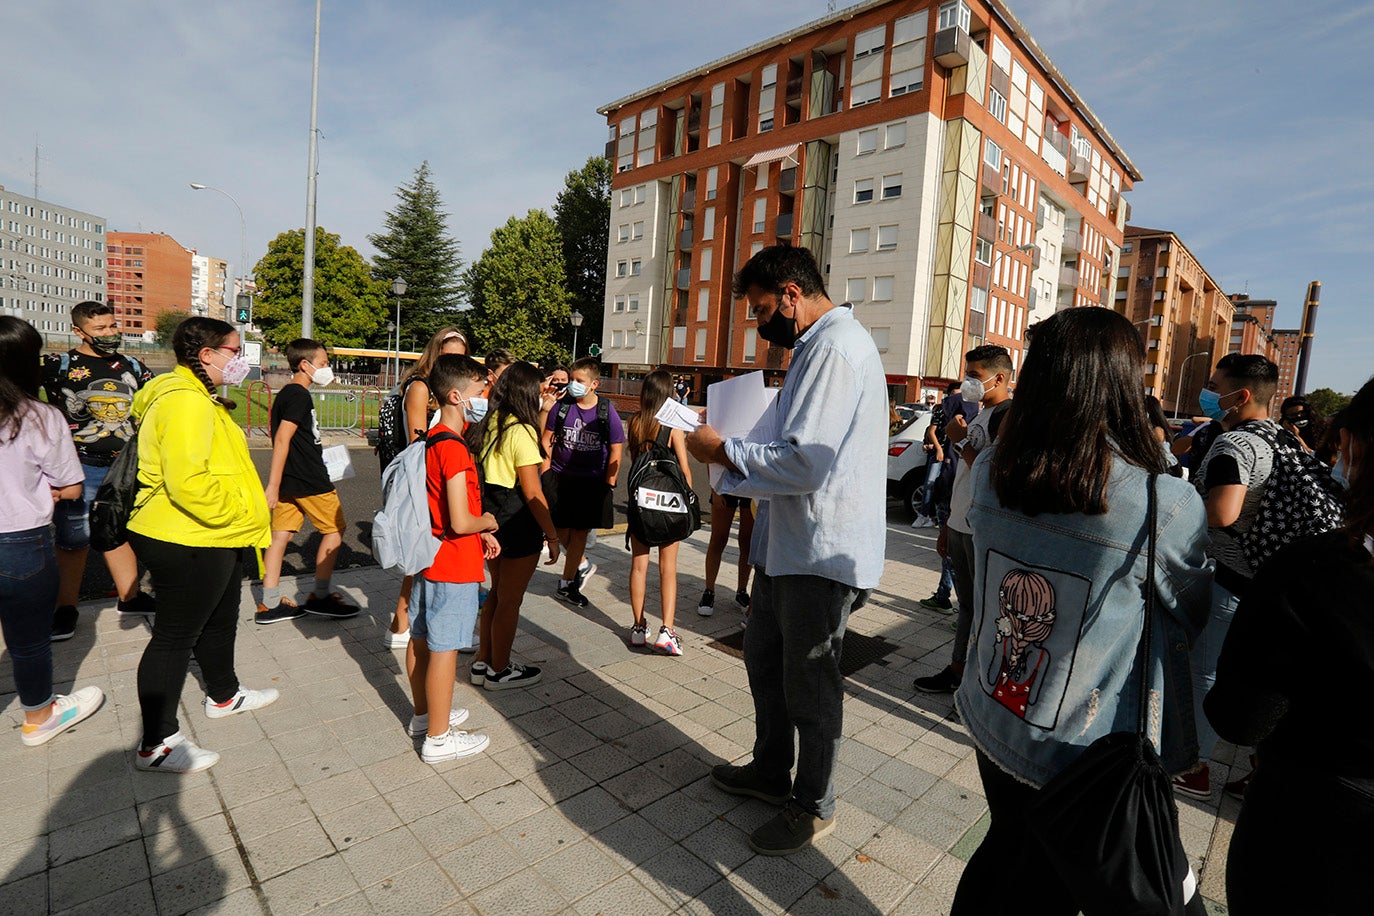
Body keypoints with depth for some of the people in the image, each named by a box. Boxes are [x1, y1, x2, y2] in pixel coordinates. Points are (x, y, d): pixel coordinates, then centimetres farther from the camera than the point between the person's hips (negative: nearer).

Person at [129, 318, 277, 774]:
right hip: (185, 543, -11)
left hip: (210, 539, 11)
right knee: (175, 636, 1)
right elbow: (188, 481, -32)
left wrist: (246, 511, 18)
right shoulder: (184, 402, -22)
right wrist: (240, 515, -20)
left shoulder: (200, 398, 14)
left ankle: (223, 695, 44)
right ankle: (155, 745, 15)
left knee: (219, 620, 24)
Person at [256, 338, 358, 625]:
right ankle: (320, 596, 12)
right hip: (309, 480, -9)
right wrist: (273, 485, -23)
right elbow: (282, 439, -21)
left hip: (290, 479, 9)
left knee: (281, 535, 9)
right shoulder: (299, 395, -15)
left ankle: (270, 604, 14)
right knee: (335, 528, 4)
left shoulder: (285, 394, 15)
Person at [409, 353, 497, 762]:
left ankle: (424, 714, 38)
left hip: (430, 556, 10)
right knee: (444, 649, 2)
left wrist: (481, 533, 10)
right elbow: (460, 522, -26)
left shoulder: (432, 440, 7)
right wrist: (488, 521, -6)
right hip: (454, 565, -10)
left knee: (421, 638, 19)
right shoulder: (453, 448, -23)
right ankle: (438, 737, 15)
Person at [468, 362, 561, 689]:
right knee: (510, 601, 8)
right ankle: (499, 671, 24)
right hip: (518, 522, -8)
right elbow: (532, 493, -18)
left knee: (497, 592, 23)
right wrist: (552, 534, -11)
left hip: (490, 515, 8)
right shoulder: (521, 432, -18)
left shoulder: (487, 425, 6)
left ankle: (482, 662, 35)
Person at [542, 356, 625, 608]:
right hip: (560, 476, 2)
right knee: (560, 530, 4)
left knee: (580, 532, 5)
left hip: (592, 481, -1)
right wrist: (545, 473, 0)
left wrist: (608, 485, -5)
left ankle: (567, 583, 18)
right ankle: (582, 565, 33)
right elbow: (547, 440, 6)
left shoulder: (607, 412, -6)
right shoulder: (562, 406, -2)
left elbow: (616, 450, -2)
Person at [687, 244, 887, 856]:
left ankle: (813, 807, 30)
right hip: (789, 542, 11)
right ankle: (771, 771, 43)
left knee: (809, 684, 7)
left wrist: (723, 451, -15)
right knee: (763, 657, 22)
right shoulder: (819, 344, 15)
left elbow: (806, 462, -27)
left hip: (823, 553, -11)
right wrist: (736, 447, 7)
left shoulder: (834, 347, -19)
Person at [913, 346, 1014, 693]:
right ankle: (957, 671, 29)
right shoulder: (978, 416, 17)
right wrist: (948, 525, 22)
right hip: (961, 527, 9)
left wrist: (961, 441, -13)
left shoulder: (1007, 414, -13)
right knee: (967, 604, 17)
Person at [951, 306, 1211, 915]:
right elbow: (1195, 619, -6)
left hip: (994, 724, 3)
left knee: (1002, 851, 28)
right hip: (1094, 761, -3)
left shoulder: (987, 473, -13)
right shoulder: (1165, 505, -23)